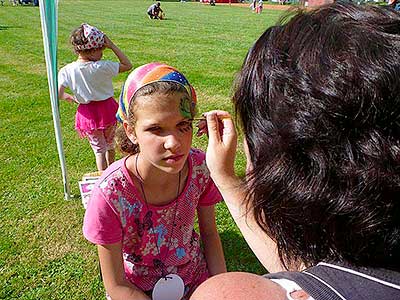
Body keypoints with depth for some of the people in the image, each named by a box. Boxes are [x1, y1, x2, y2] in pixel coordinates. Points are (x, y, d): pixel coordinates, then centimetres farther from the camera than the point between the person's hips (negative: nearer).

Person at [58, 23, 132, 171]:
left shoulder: (66, 71, -14)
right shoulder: (102, 67, -21)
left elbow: (58, 93, -15)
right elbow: (127, 65, -11)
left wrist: (70, 98, 6)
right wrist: (112, 46, -14)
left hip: (87, 113, 1)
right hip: (107, 109, -1)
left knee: (98, 148, 17)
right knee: (110, 143, 25)